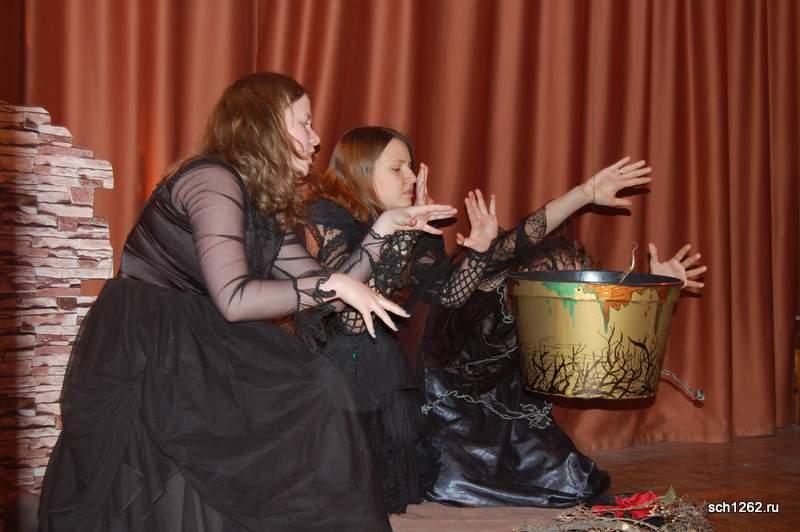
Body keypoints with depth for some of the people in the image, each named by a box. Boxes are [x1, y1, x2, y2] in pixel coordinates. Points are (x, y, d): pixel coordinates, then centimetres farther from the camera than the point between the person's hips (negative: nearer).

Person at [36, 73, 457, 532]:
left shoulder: (264, 205, 12)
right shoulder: (213, 180, -14)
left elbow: (325, 295, 9)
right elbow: (234, 300, -24)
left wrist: (386, 227, 6)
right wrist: (334, 284, -20)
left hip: (191, 351, 8)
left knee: (312, 390, -4)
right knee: (314, 392, -13)